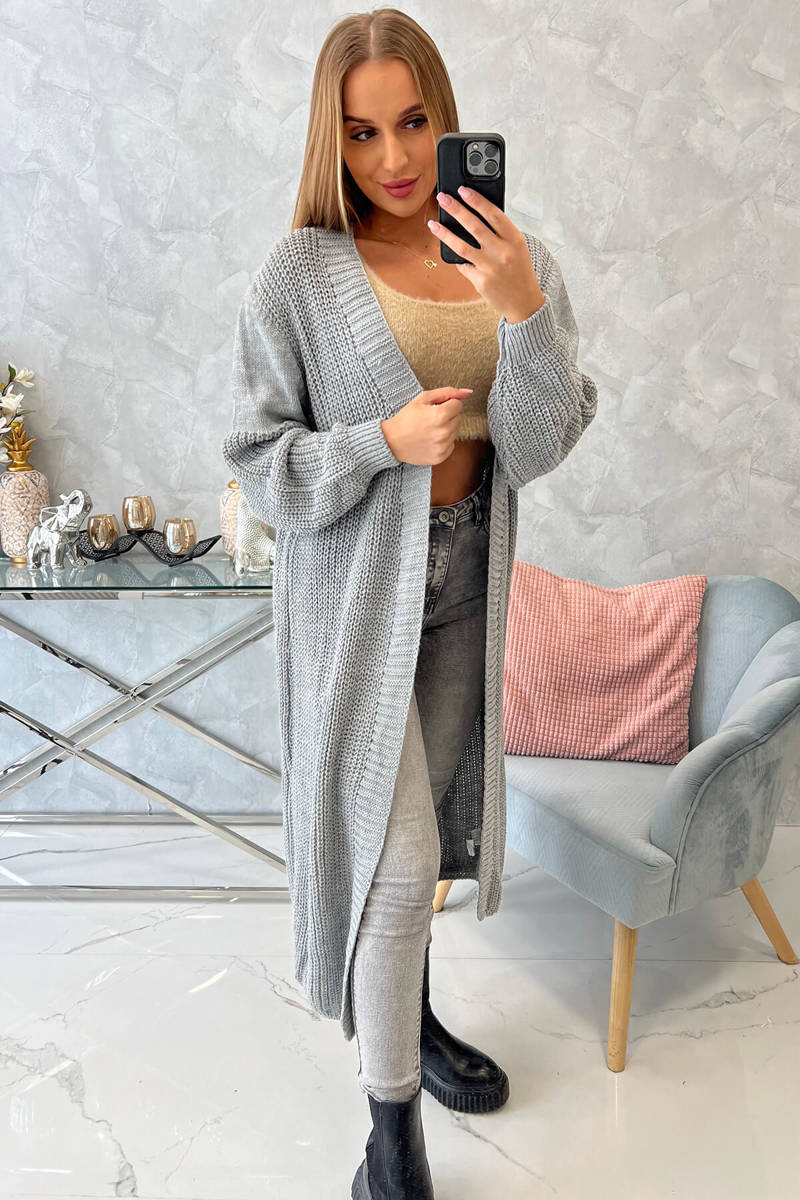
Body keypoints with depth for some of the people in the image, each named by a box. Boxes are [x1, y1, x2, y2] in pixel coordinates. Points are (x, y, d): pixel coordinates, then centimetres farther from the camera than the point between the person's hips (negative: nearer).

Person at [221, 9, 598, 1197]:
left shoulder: (516, 262, -1)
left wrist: (523, 310, -23)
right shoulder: (300, 275, -10)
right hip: (354, 592, -4)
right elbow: (260, 463, -8)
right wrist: (384, 442, -23)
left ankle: (409, 1016, 44)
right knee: (393, 853, -2)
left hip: (463, 584, 4)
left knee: (424, 828, 19)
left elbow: (542, 445, -8)